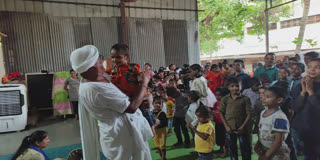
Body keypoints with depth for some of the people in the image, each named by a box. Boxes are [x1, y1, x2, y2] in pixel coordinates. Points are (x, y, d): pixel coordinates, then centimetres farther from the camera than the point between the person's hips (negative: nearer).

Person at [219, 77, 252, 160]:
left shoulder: (245, 99, -7)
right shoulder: (225, 99, -3)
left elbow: (249, 114, -7)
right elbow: (221, 113, 0)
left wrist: (243, 127, -12)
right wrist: (226, 126, -7)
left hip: (242, 129, -1)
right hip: (230, 129, 2)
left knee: (245, 149, 10)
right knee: (232, 149, 16)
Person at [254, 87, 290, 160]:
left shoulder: (279, 117, -22)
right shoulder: (263, 113, 2)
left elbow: (278, 142, -22)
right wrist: (258, 145, 1)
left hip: (278, 154, -7)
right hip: (264, 150, 7)